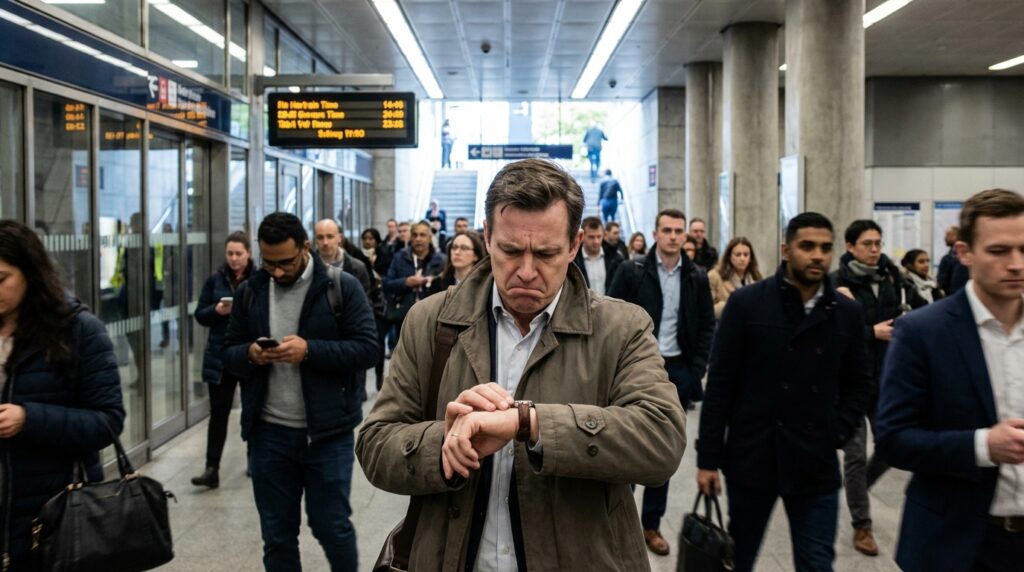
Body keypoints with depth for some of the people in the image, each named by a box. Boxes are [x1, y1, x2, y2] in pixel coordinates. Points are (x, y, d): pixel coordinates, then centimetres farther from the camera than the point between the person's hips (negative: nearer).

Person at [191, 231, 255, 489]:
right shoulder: (215, 279, 3)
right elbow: (200, 315, 5)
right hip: (220, 356, 1)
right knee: (218, 412, 0)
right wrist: (216, 310, -14)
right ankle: (212, 469, 1)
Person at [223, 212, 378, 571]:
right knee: (276, 535, 13)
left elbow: (366, 349, -10)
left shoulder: (341, 287, -6)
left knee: (332, 526, 8)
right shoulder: (249, 292, 6)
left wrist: (309, 350, -22)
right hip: (269, 433, 4)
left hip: (327, 432, -3)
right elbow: (229, 354, 10)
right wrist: (250, 354, -13)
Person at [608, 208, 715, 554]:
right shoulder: (632, 273, -5)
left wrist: (696, 372, -2)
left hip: (677, 371, 3)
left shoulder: (697, 278, 4)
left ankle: (651, 524, 19)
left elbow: (707, 327, 7)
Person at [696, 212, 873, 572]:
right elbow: (720, 385, -6)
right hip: (751, 458, -2)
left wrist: (837, 432, -3)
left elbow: (858, 384, 13)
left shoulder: (846, 312, 4)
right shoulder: (746, 303, -6)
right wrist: (708, 458, -7)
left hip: (816, 464, 2)